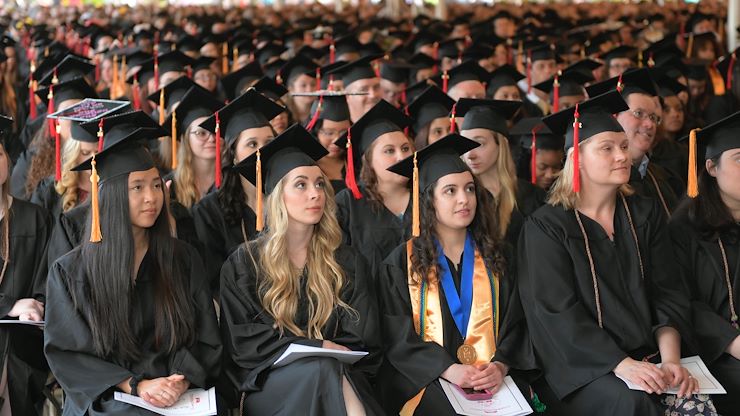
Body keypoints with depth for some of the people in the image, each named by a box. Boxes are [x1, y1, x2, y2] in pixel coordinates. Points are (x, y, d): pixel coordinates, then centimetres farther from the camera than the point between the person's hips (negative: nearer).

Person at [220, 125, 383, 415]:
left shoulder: (346, 263, 14)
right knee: (323, 369, -34)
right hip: (268, 385, -2)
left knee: (328, 369, -35)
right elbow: (242, 341, -1)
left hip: (337, 372, 2)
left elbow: (363, 343, 9)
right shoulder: (245, 263, 8)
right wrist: (318, 347, -11)